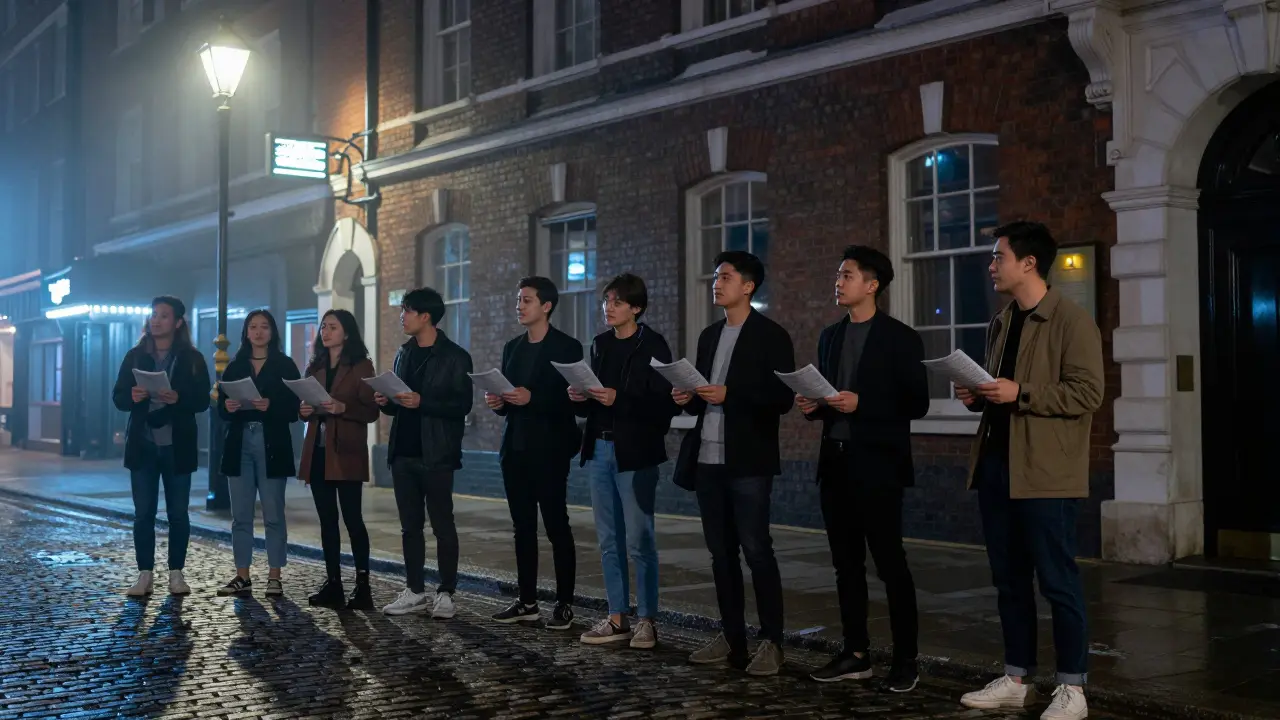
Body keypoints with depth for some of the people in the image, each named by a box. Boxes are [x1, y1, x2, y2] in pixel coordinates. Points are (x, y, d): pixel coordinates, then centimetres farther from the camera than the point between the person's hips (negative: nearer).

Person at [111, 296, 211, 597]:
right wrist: (133, 396, -17)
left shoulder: (192, 358, 3)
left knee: (178, 513, 4)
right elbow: (118, 397, 5)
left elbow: (202, 401, -3)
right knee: (143, 513, 2)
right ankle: (145, 574, 8)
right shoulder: (135, 356, 8)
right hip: (143, 444, 1)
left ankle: (176, 573, 12)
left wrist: (179, 398, -23)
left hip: (177, 446, -1)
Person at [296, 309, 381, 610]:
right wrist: (304, 410, -2)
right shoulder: (314, 367, 16)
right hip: (317, 452, 6)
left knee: (352, 518, -8)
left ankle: (362, 586, -4)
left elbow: (371, 411, -7)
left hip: (346, 453, -6)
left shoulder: (361, 366, -1)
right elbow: (304, 406, 21)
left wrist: (342, 408, -23)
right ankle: (333, 584, 11)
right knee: (327, 519, 7)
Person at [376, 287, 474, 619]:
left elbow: (462, 405, -13)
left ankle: (446, 594, 7)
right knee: (410, 526, 10)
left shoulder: (454, 357, -6)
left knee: (442, 526, 0)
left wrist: (422, 403, -22)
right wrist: (387, 402, -1)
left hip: (435, 455, -7)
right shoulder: (404, 355, 15)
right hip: (403, 453, 7)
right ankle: (415, 591, 18)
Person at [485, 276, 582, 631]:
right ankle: (527, 601, 15)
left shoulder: (567, 347, -4)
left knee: (556, 526, -3)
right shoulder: (512, 348, 16)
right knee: (523, 527, 9)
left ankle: (565, 604, 2)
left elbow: (572, 400, -12)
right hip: (515, 449, 6)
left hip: (549, 450, -6)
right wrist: (497, 402, -2)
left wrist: (532, 399, -22)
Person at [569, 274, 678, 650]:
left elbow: (664, 404, -13)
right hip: (599, 449, 7)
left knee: (639, 540, -4)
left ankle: (646, 620, 5)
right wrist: (581, 399, -2)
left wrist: (619, 400, -22)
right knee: (609, 540, 9)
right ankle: (618, 618, 16)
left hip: (635, 453, -6)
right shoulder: (600, 345, 13)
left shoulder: (652, 346, -6)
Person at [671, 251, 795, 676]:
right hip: (708, 459, 7)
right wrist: (687, 399, -1)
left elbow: (782, 399, -11)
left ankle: (771, 642, 1)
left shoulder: (771, 336, -4)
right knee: (721, 551, 9)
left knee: (756, 550, -6)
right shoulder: (709, 336, 17)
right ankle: (731, 638, 17)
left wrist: (729, 395, -20)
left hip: (748, 461, -7)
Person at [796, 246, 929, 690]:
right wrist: (812, 405, -1)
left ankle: (905, 661, 5)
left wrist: (861, 404, -19)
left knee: (890, 563, -3)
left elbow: (917, 403, -9)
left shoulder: (900, 338, -5)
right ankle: (856, 654, 19)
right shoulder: (830, 336, 14)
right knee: (846, 563, 10)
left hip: (877, 465, -6)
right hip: (835, 463, 7)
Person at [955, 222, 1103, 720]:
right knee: (1009, 580, 12)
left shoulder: (1072, 321, -8)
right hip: (996, 467, 8)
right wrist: (977, 396, 5)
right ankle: (1016, 680, 22)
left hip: (1045, 474, -8)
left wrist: (1020, 393, -21)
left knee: (1057, 582, -1)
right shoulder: (1000, 324, 16)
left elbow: (1088, 393, -16)